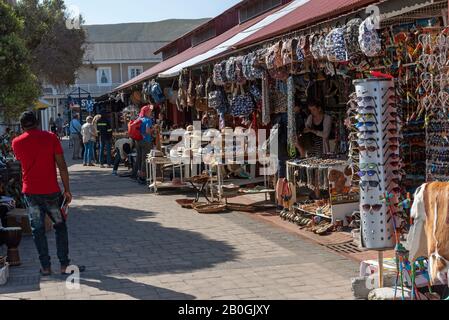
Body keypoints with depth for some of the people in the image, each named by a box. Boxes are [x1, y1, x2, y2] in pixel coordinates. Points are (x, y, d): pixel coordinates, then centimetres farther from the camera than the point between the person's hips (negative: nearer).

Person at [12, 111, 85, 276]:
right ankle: (64, 264, 10)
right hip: (51, 191, -1)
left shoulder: (17, 142, -1)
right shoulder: (50, 137, -5)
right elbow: (62, 165, -8)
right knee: (60, 226, 12)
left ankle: (45, 267, 11)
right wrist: (67, 189, -3)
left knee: (38, 230, 9)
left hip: (30, 192, 1)